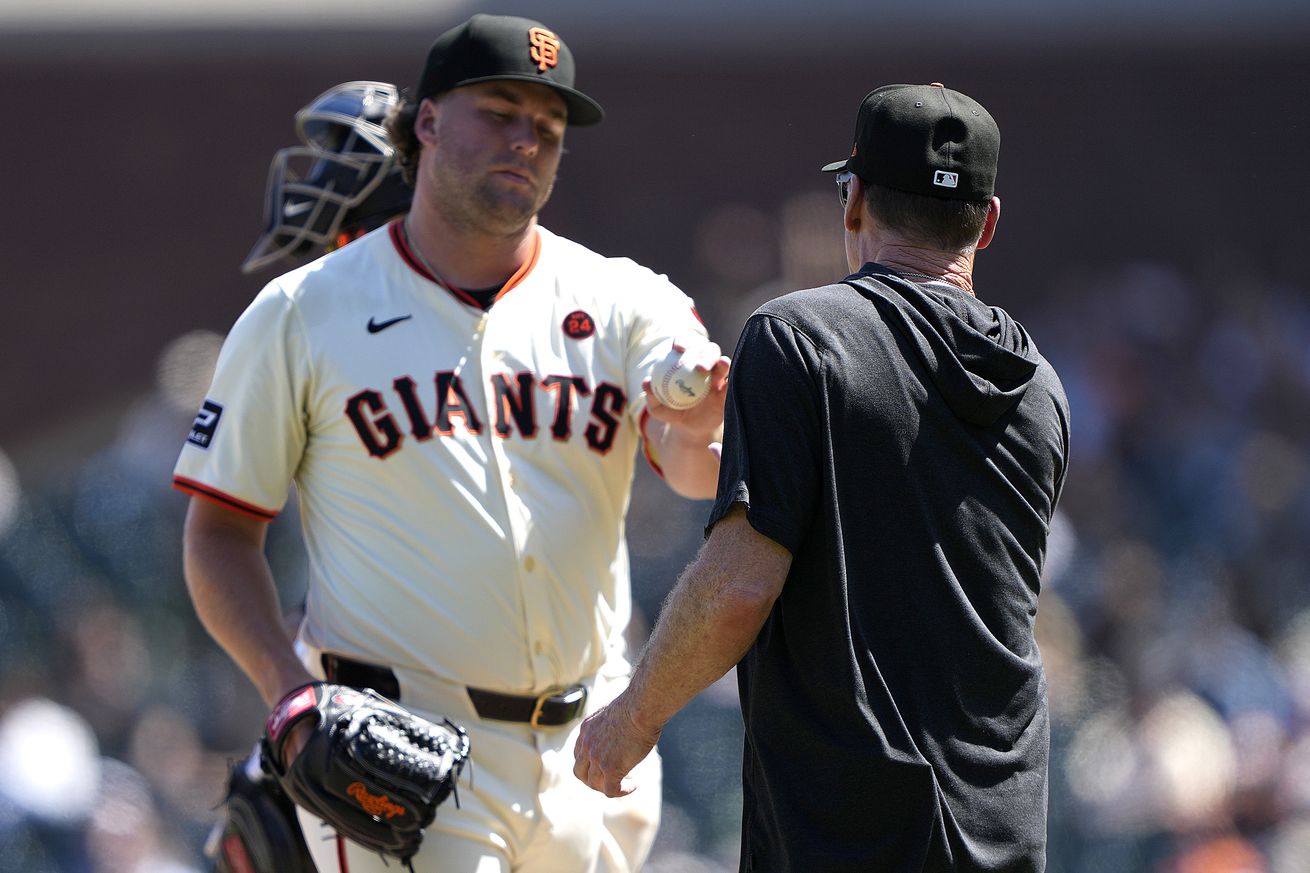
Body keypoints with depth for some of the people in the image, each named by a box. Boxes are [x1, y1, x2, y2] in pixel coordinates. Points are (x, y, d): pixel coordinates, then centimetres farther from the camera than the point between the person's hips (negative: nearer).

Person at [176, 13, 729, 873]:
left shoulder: (623, 303, 6)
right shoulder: (302, 312, 2)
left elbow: (699, 466, -11)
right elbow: (220, 530, 4)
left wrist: (697, 438, -36)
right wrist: (291, 688, -12)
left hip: (590, 759, 4)